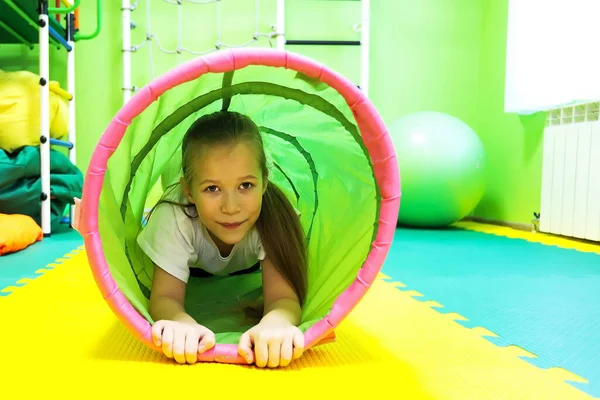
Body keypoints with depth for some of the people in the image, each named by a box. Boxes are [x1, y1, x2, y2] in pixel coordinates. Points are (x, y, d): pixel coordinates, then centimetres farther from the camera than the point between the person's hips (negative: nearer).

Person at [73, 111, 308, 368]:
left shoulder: (273, 214, -40)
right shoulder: (175, 217, -41)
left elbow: (283, 297, -44)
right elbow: (165, 297, -40)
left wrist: (274, 324, -69)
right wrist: (184, 325, -65)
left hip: (248, 270, 1)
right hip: (191, 267, 0)